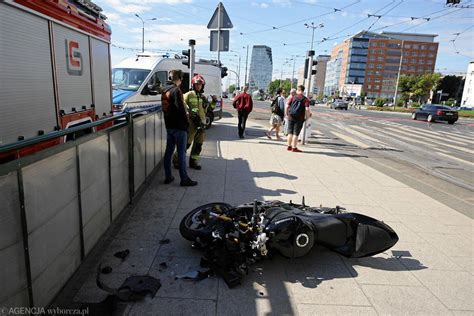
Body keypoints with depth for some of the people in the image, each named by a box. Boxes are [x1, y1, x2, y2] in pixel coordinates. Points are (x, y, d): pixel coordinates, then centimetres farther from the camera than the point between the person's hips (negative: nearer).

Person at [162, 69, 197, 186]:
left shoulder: (165, 90, 13)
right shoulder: (176, 90, -15)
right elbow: (180, 108, -20)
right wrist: (186, 122, -8)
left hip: (169, 126, 9)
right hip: (179, 126, -9)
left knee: (168, 151, 13)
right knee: (181, 152, -3)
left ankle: (168, 177, 20)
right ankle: (184, 179, 2)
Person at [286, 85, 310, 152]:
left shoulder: (293, 97, 2)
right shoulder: (305, 99, -5)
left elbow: (287, 106, -2)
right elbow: (307, 109, -15)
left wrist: (287, 114, 12)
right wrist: (307, 117, -2)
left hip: (291, 117, 3)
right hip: (299, 119, -3)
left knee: (290, 132, 12)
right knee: (295, 133, 2)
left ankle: (289, 146, 20)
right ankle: (294, 148, 6)